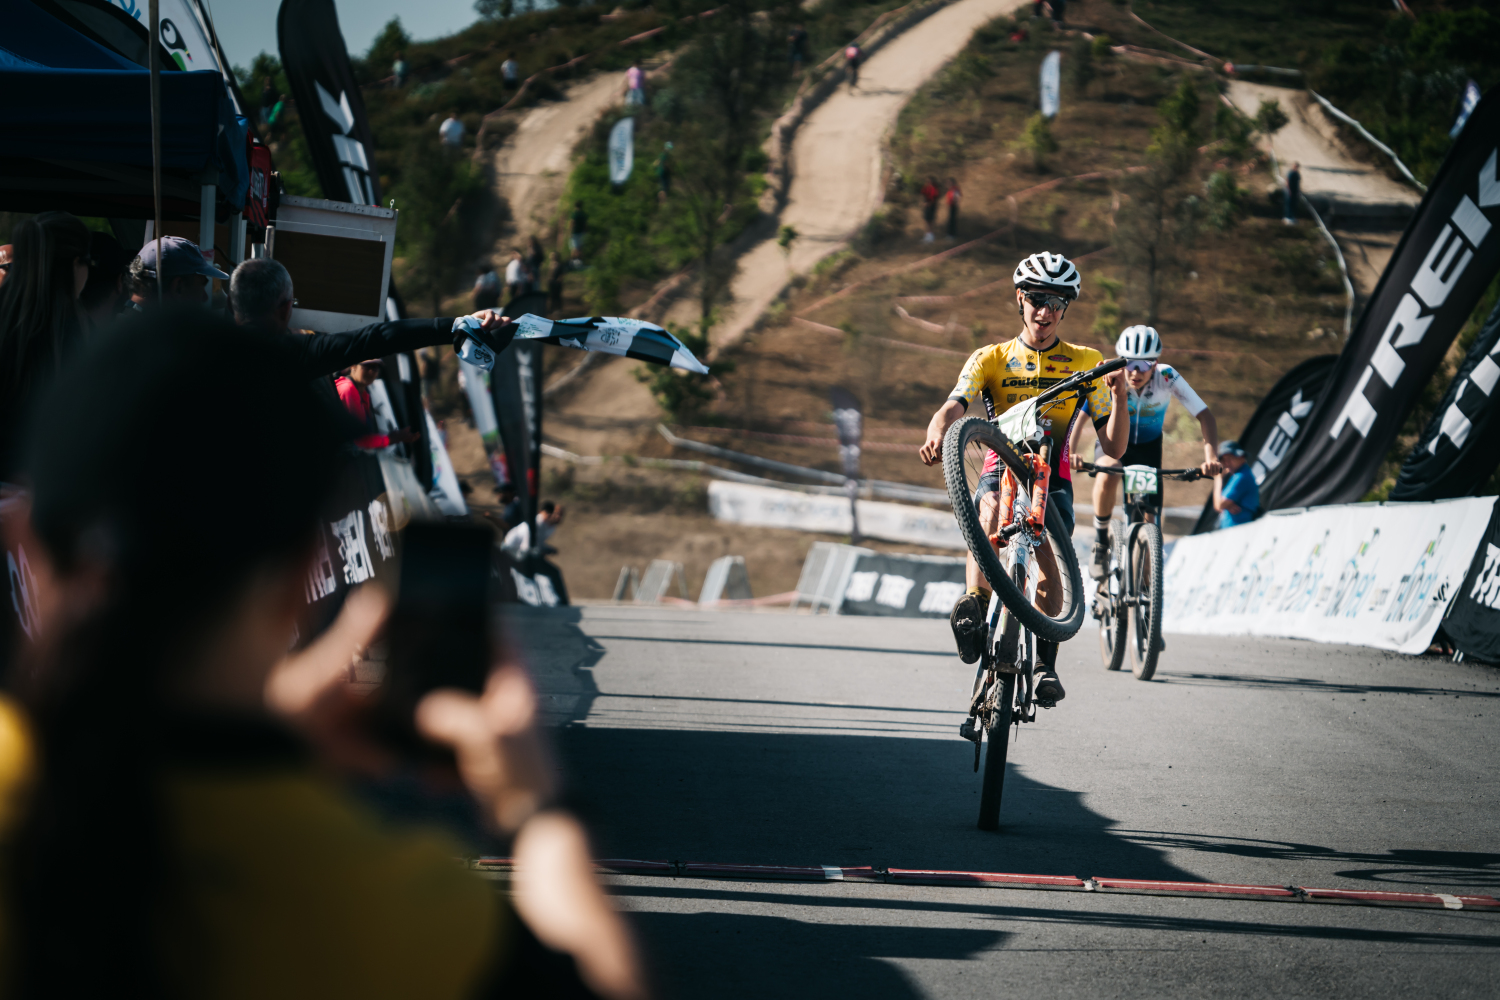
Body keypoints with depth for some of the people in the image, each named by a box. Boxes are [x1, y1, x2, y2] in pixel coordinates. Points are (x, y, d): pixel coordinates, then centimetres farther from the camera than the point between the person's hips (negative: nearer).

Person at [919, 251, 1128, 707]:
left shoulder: (1084, 363, 5)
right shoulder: (991, 359, 3)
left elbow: (1114, 447, 1)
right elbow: (953, 407, -16)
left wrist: (1119, 396, -17)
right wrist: (936, 434, -40)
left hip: (1053, 476, 1)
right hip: (1002, 467, -1)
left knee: (1051, 565, -21)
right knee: (992, 505, -37)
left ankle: (1045, 663, -8)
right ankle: (974, 603, -38)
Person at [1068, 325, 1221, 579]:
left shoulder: (1168, 378, -27)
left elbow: (1205, 416, -28)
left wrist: (1211, 458, -43)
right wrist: (1070, 452, -52)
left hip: (1148, 446, 2)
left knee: (1151, 520, -7)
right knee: (1108, 473, -36)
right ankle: (1100, 542, -16)